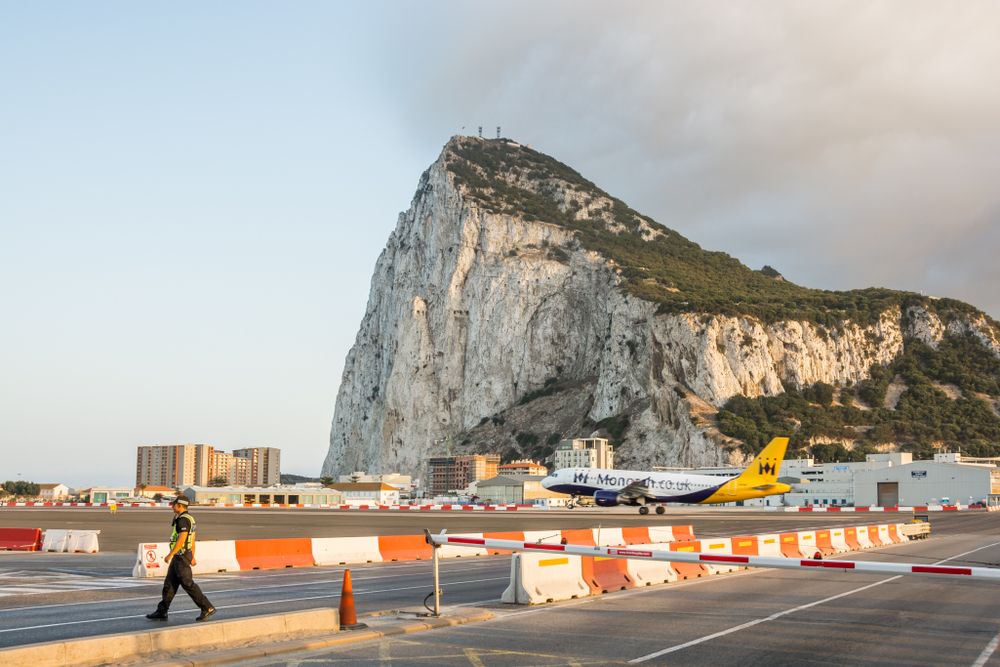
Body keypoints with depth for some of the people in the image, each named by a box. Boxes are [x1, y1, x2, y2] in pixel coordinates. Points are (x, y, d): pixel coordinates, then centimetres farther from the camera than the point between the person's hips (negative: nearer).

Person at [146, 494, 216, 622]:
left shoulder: (183, 519, -18)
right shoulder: (189, 518, 14)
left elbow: (181, 539, -25)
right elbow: (192, 540, 19)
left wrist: (170, 555, -22)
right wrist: (192, 557, 23)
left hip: (181, 556, -10)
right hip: (180, 557, 10)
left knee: (188, 584, -7)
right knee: (169, 584, 11)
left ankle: (207, 608, -5)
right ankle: (161, 612, 15)